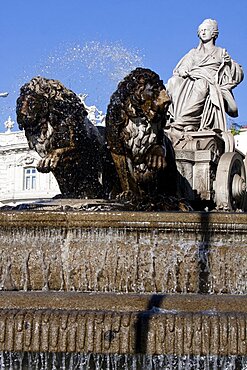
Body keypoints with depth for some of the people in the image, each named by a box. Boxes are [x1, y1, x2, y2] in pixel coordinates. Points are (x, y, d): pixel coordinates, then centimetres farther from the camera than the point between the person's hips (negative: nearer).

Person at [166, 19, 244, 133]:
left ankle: (186, 120, -52)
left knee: (201, 86, -40)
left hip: (209, 82, -3)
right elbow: (181, 67, 17)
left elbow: (239, 74, 19)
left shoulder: (221, 52, 24)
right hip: (190, 79, 3)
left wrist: (229, 62, 0)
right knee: (174, 82, -31)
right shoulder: (193, 52, 31)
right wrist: (182, 72, -7)